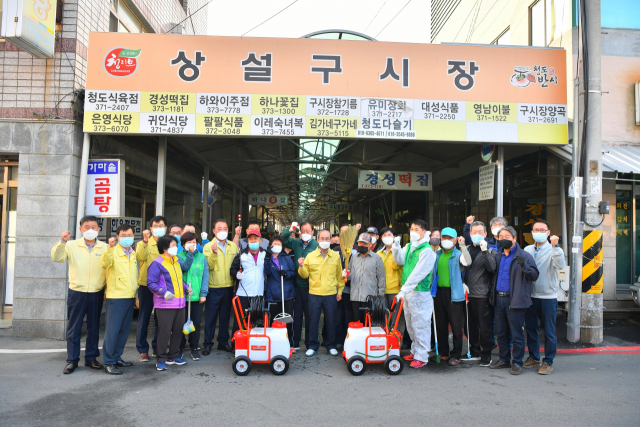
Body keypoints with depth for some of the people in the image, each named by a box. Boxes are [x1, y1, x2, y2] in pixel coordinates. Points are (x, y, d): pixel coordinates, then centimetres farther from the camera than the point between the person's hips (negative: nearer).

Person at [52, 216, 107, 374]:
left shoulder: (104, 247, 2)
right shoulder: (72, 245, 1)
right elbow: (56, 258, -9)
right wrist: (62, 242, -23)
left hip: (96, 293, 1)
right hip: (76, 292, -1)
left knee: (94, 327, 11)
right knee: (73, 327, 5)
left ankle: (91, 358, 23)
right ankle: (72, 360, 15)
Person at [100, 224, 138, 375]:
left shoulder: (133, 254, 13)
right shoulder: (113, 252, -9)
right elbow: (104, 263, -30)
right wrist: (110, 247, -45)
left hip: (130, 297, 7)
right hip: (116, 297, -7)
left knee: (124, 330, 13)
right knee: (112, 330, -3)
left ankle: (117, 358, 25)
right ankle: (108, 363, 5)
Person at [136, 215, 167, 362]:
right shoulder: (144, 244, 3)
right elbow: (140, 257, -19)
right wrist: (145, 241, -29)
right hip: (146, 285, -2)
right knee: (144, 318, 2)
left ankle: (157, 347, 26)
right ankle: (143, 349, 12)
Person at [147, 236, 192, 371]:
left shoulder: (176, 260, 14)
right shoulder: (157, 263, -11)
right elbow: (151, 283, -14)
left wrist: (186, 288, 9)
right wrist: (164, 292, -25)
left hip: (179, 303, 8)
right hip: (165, 305, -8)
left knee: (178, 330, 12)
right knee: (164, 331, -4)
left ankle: (173, 356, 26)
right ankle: (161, 360, 10)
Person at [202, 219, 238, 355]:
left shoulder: (233, 246, 7)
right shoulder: (208, 246, -3)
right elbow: (208, 266, -14)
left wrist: (237, 277, 2)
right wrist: (214, 253, -28)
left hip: (228, 286, 3)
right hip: (213, 287, -3)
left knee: (225, 316, 13)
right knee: (210, 317, 4)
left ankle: (223, 341, 25)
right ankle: (207, 344, 15)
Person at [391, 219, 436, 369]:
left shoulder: (427, 250, -14)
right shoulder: (409, 247, 11)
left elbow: (418, 274, -19)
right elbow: (400, 260, 3)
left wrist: (404, 290, -22)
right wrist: (396, 246, -12)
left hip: (420, 293, -8)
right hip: (408, 292, 8)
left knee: (420, 326, -1)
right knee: (410, 325, 17)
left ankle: (422, 356, 9)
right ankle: (415, 351, 31)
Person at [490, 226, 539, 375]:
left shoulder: (523, 255, -5)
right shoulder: (498, 256, 14)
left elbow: (534, 275, -10)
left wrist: (524, 265, -25)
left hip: (515, 300, -6)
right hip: (499, 299, 6)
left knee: (516, 333, 1)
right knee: (501, 332, 13)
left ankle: (517, 362, 13)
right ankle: (504, 360, 26)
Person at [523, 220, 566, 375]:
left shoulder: (554, 250, -3)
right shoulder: (527, 250, 8)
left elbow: (561, 265, -22)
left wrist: (554, 246, -30)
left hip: (548, 297, -4)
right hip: (530, 296, 4)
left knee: (549, 331, 3)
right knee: (530, 329, 12)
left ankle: (548, 362, 14)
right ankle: (533, 357, 27)